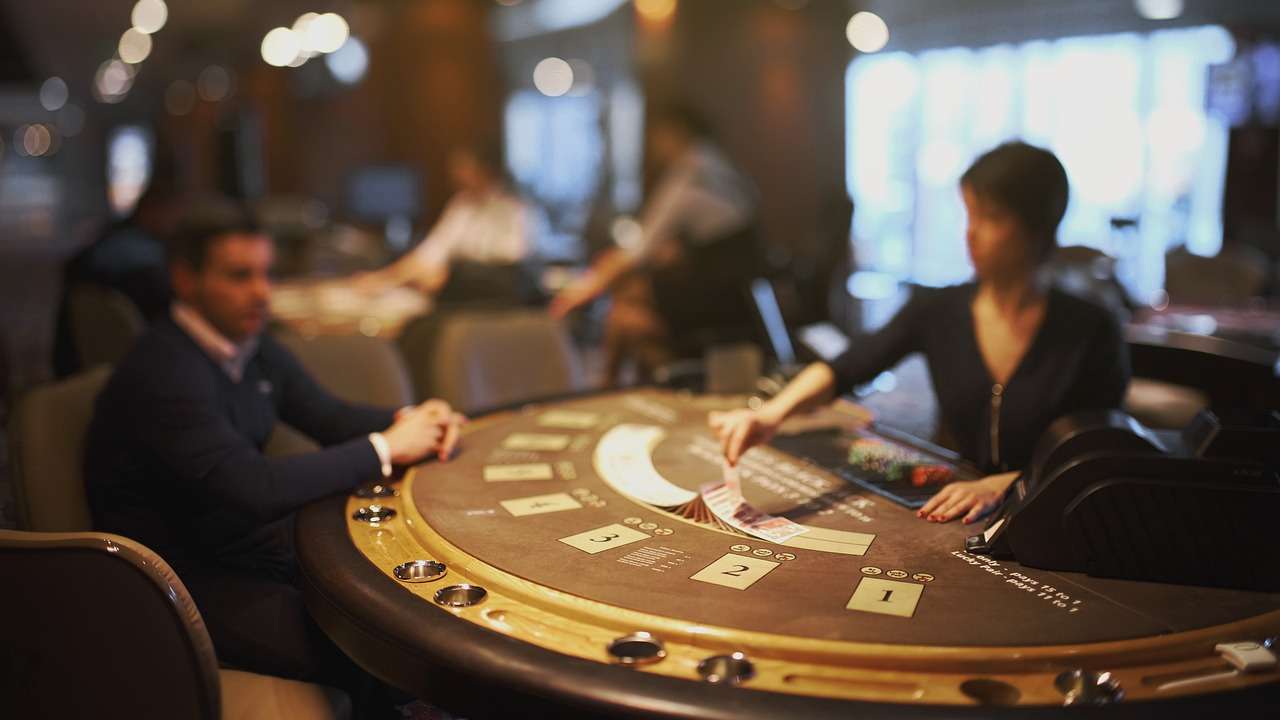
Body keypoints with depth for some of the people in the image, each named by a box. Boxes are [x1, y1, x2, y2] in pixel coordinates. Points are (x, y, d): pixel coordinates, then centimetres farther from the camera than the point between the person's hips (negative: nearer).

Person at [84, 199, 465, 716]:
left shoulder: (252, 347, 1)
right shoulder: (162, 373, -26)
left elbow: (330, 417, 11)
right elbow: (253, 487, -34)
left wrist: (407, 421, -10)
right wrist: (387, 447, -25)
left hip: (237, 538, 9)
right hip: (184, 580, -8)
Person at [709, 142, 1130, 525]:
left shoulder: (1090, 331, -7)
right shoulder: (937, 312, 1)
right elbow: (843, 370, -11)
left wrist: (999, 485, -21)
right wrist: (774, 413, -29)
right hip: (955, 519, 3)